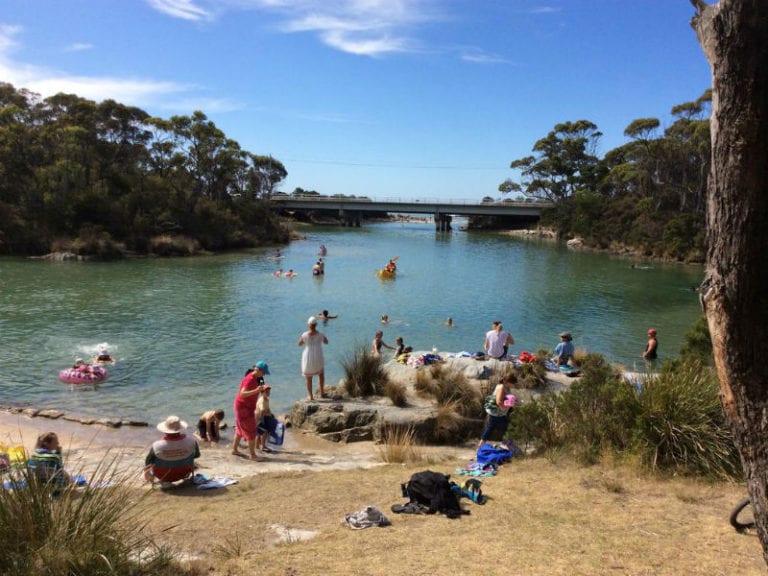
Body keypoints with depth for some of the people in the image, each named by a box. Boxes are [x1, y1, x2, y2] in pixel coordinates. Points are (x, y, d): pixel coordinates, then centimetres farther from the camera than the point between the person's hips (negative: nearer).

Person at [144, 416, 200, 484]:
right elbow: (197, 455, -6)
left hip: (163, 477, -1)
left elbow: (147, 463, -12)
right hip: (184, 474, 1)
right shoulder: (191, 441, -29)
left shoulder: (156, 446, -33)